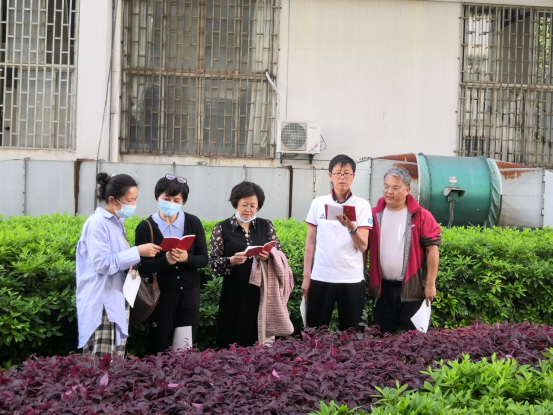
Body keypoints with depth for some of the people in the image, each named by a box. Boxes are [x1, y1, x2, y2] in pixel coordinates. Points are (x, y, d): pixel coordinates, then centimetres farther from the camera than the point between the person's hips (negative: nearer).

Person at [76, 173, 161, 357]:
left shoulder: (118, 223, 13)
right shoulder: (97, 223, -14)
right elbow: (102, 263, -21)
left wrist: (132, 263, 7)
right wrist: (137, 252, -21)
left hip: (118, 300, 9)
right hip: (102, 303, -9)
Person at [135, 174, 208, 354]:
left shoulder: (193, 223, -1)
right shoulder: (145, 227, -7)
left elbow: (204, 259, 0)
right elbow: (142, 267, -9)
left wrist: (187, 258, -20)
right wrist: (165, 261, -26)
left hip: (189, 292, 2)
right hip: (161, 294, -2)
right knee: (160, 347, 4)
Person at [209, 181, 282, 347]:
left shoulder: (266, 226, 9)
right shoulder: (222, 228, 3)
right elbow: (213, 264, -2)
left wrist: (269, 257, -13)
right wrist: (231, 261, -19)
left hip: (262, 294, 2)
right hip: (234, 297, -2)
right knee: (233, 344, 0)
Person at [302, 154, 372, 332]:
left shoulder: (362, 205, 0)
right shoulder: (318, 203, 5)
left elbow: (363, 246, -5)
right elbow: (310, 241, 9)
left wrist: (351, 227, -24)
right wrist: (306, 276, 5)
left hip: (352, 279, -1)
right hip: (320, 277, 1)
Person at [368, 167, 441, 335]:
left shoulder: (421, 216, -4)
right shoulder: (374, 215, 4)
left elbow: (432, 248, -6)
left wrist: (430, 284, -9)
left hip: (412, 289, -3)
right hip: (382, 289, 3)